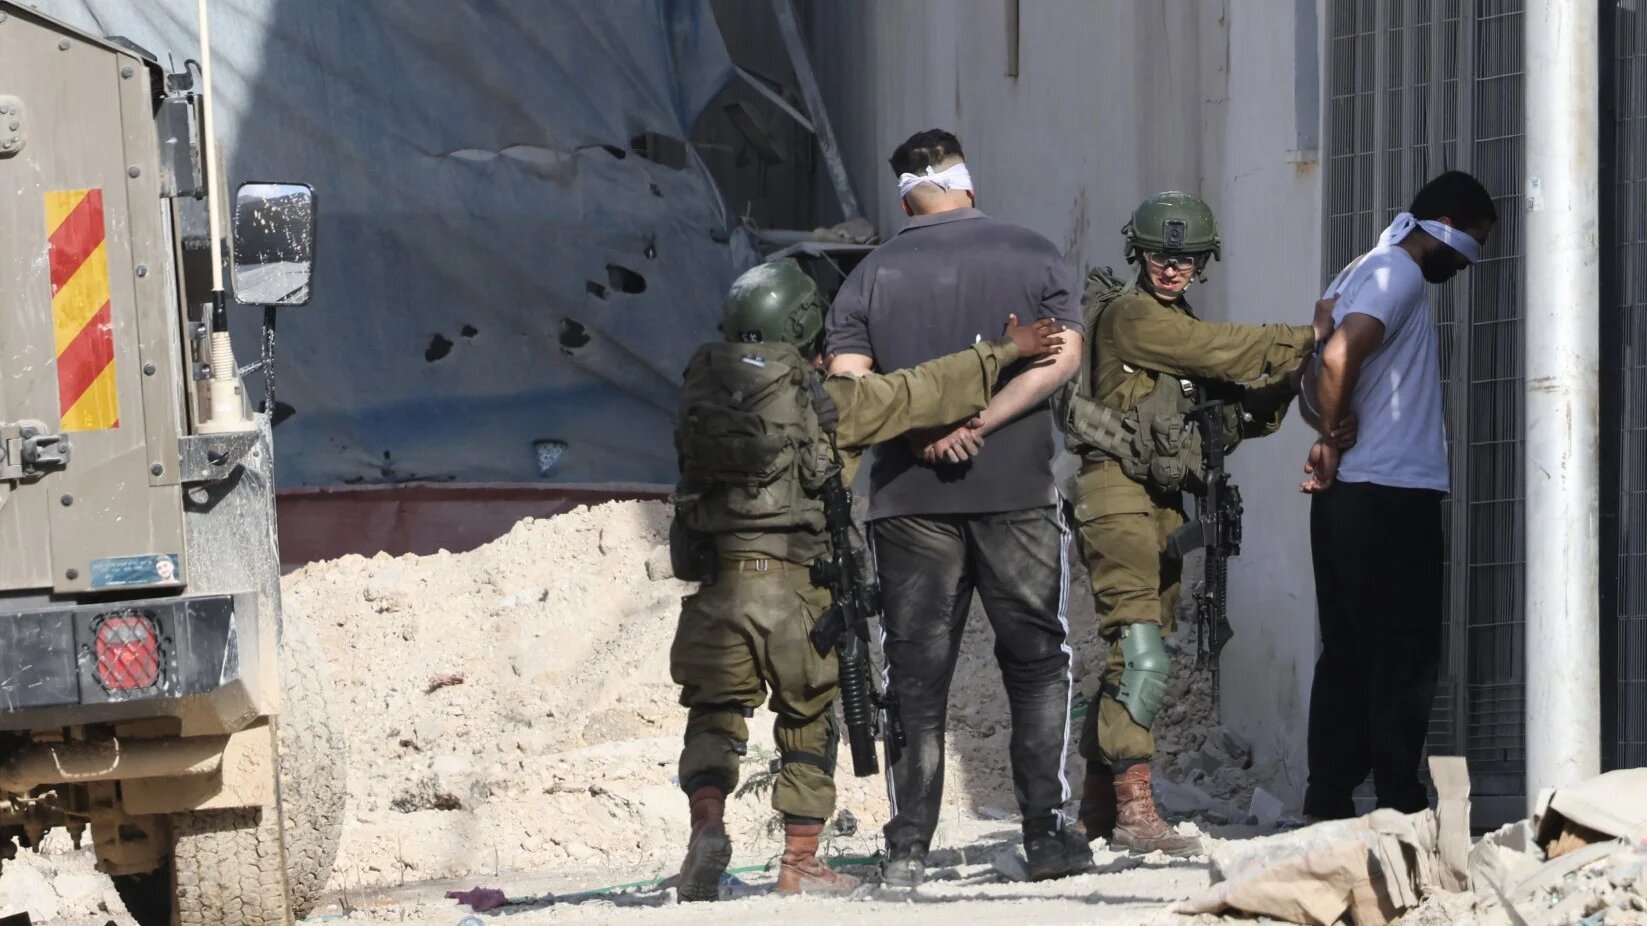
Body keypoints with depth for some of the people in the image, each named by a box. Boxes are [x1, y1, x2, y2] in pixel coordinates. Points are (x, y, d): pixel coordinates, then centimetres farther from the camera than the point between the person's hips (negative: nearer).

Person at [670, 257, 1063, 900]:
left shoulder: (704, 388, 5)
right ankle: (799, 863, 17)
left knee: (714, 710, 11)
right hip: (794, 587, -2)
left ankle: (707, 819, -15)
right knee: (809, 718, 14)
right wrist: (1004, 351, 8)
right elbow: (922, 392, -1)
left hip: (715, 583, 2)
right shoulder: (825, 400, -5)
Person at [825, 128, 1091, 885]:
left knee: (916, 672, 5)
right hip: (1017, 492, -1)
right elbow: (1061, 356, -8)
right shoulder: (1033, 257, 4)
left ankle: (908, 847, 1)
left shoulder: (872, 275, 6)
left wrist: (921, 436, -10)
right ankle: (1046, 833, 3)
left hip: (911, 498, 1)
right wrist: (977, 425, -13)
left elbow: (846, 383, -6)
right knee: (1038, 660, 8)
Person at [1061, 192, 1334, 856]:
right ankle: (1133, 807, -23)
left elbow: (1238, 406, 15)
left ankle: (1098, 810, 16)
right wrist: (1308, 339, -13)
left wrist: (1284, 382, -4)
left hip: (1163, 500, 10)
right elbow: (1224, 349, -16)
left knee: (1135, 657, 11)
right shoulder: (1131, 314, -7)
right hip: (1118, 492, -10)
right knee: (1141, 655, -18)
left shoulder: (1180, 324, 21)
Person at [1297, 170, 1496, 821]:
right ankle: (1401, 806, -6)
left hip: (1346, 497, 9)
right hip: (1394, 493, -9)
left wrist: (1330, 435, 5)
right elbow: (1340, 356, -24)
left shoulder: (1359, 273, 20)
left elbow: (1315, 371, 19)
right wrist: (1334, 442, -12)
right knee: (1405, 656, -6)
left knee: (1348, 654, 10)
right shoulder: (1399, 273, -10)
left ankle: (1328, 803, 10)